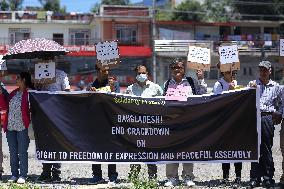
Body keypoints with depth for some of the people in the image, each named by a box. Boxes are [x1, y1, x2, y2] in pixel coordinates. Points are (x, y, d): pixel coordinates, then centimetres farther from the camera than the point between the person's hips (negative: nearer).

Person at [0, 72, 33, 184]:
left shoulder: (29, 93, -8)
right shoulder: (14, 93, 14)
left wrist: (30, 125, -18)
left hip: (22, 127, -7)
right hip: (10, 127, 7)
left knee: (22, 152, -1)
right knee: (13, 152, 10)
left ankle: (23, 176, 5)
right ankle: (14, 174, 18)